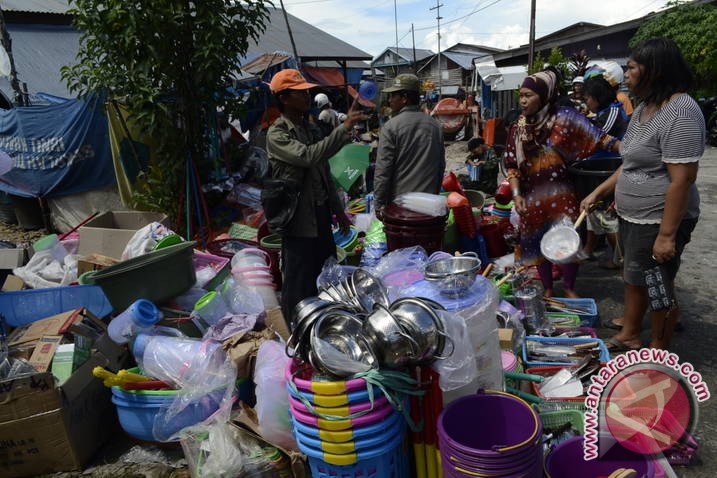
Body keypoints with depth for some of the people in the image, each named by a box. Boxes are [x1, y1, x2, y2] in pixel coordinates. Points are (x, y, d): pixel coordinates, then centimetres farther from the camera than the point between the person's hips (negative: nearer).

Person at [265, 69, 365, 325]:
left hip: (321, 215, 8)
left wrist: (338, 209, 17)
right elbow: (308, 157, -30)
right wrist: (344, 128, -32)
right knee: (299, 285, 3)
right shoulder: (277, 134, -13)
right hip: (299, 220, -8)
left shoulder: (311, 129, 11)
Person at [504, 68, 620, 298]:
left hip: (560, 194, -2)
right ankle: (547, 288, 31)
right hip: (532, 197, 2)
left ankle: (569, 287, 27)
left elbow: (596, 137, -15)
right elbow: (511, 165, 2)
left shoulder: (563, 118, -8)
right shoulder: (517, 128, 1)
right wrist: (516, 194, -8)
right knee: (539, 244, 12)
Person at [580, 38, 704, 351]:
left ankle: (658, 353, 24)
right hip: (632, 216, 9)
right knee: (634, 277, 20)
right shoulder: (645, 108, 10)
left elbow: (682, 179, -24)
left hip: (658, 220, -9)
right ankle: (629, 335, 38)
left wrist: (667, 234, -24)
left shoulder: (680, 112, -20)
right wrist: (597, 193, 14)